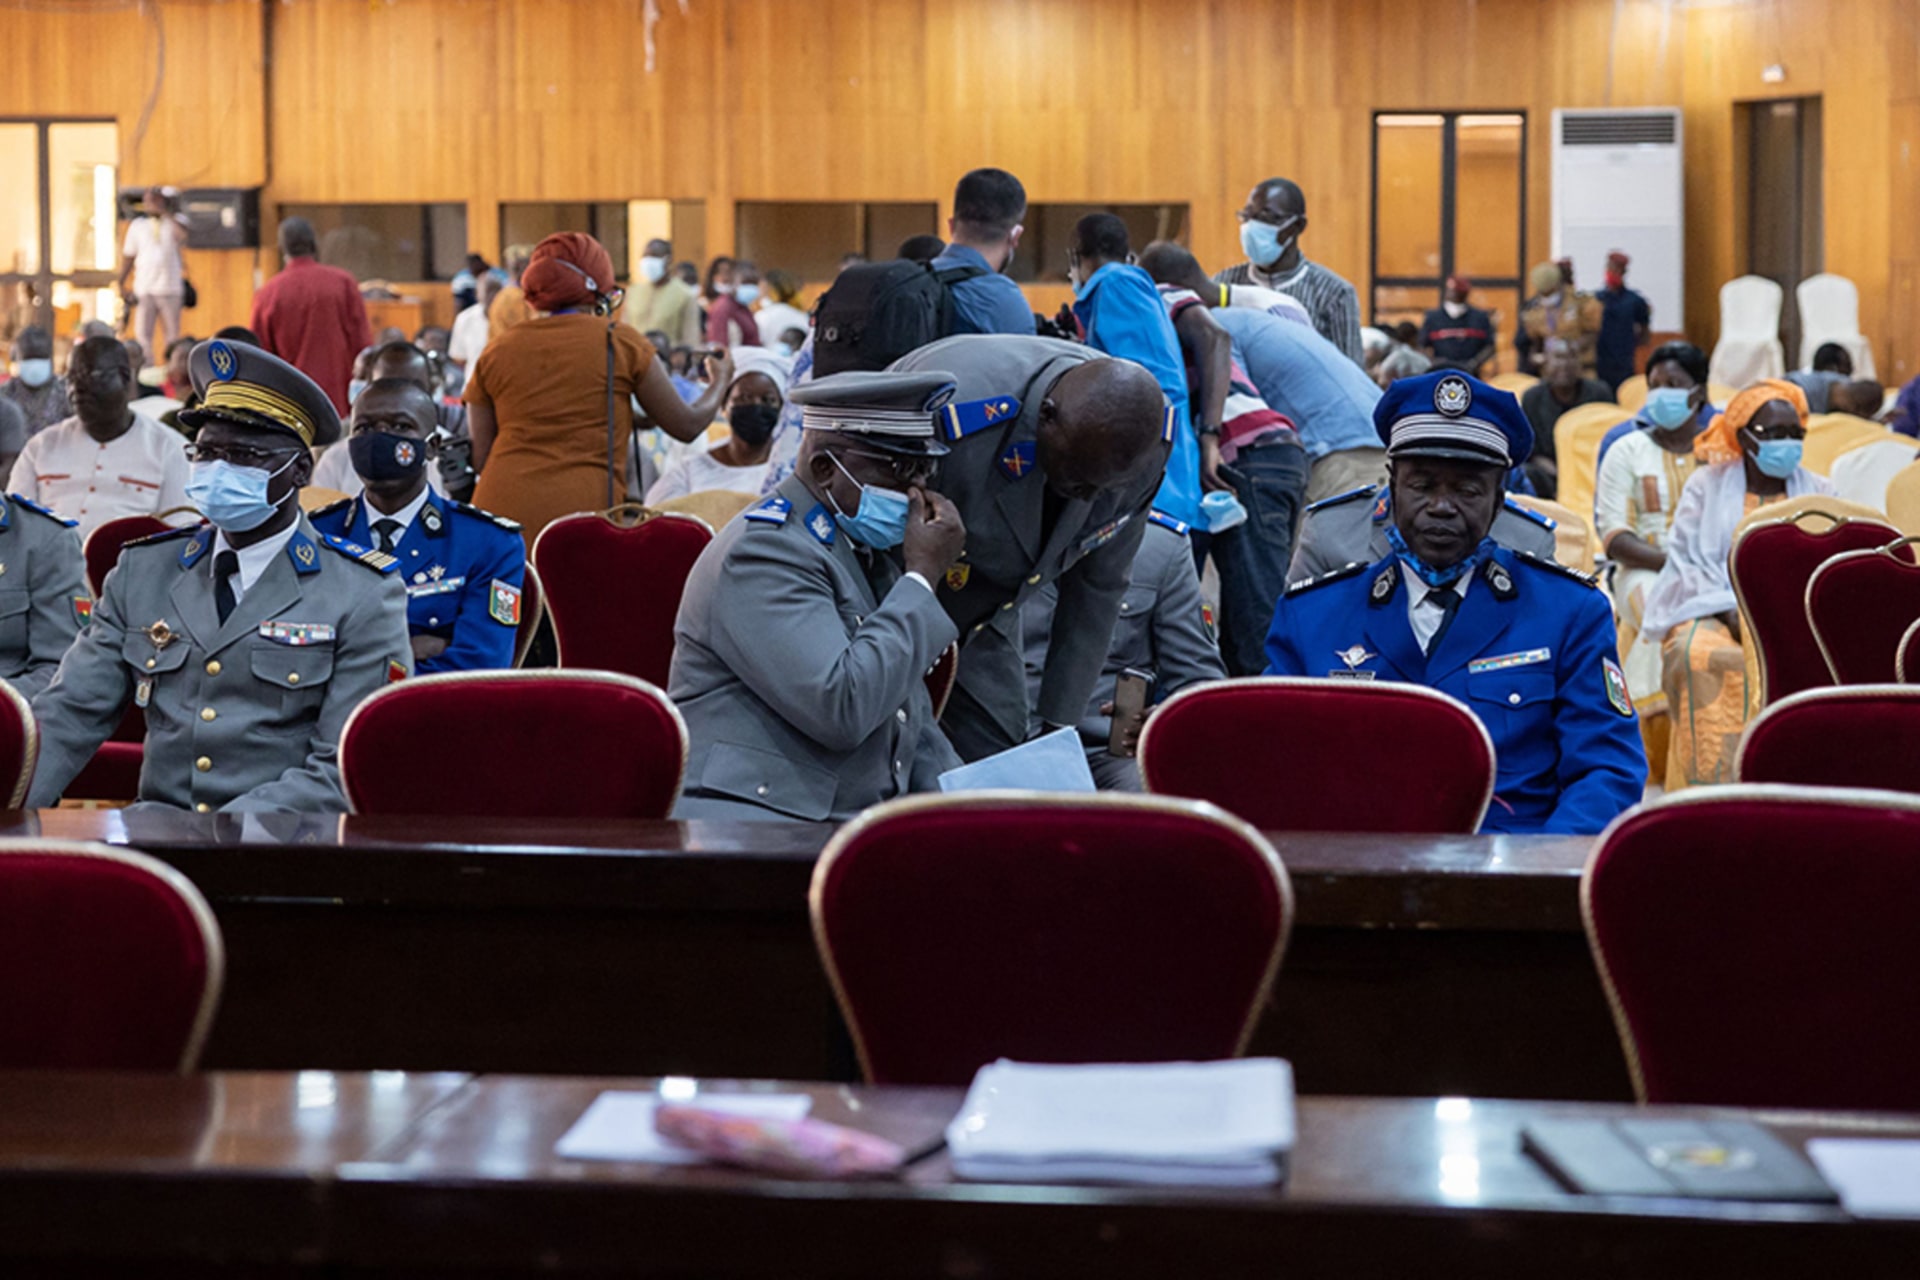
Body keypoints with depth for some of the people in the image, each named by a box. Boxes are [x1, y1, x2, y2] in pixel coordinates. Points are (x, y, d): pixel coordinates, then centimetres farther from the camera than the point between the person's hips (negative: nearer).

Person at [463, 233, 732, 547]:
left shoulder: (495, 351, 12)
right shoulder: (619, 343, 6)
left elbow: (479, 457, 13)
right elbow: (687, 425, 14)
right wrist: (720, 380, 34)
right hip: (582, 512, -3)